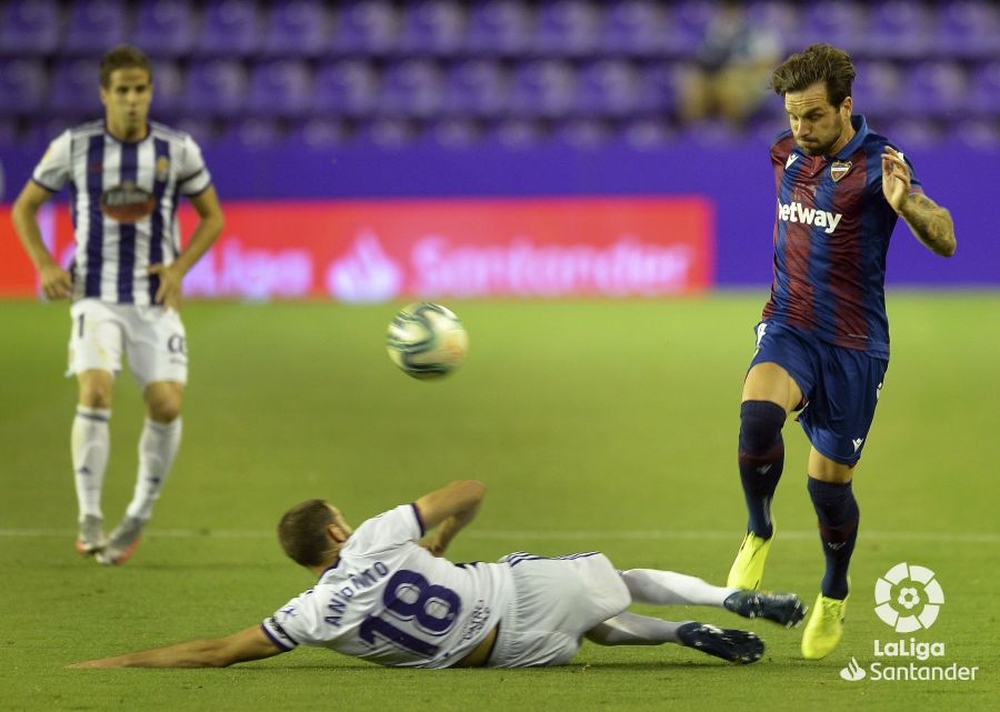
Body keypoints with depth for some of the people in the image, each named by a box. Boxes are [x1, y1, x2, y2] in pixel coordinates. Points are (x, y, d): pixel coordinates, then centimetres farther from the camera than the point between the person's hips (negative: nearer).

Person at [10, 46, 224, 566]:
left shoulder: (178, 150, 0)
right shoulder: (74, 147, -2)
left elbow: (212, 216, 12)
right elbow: (25, 207, 9)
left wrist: (180, 266, -4)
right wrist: (45, 265, -6)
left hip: (155, 299, 1)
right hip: (96, 296, -1)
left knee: (167, 403, -12)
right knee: (95, 392, -22)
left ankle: (138, 518, 8)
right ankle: (89, 519, -14)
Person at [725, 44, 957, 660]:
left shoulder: (878, 163, -15)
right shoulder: (786, 153, 3)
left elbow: (944, 242, -27)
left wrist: (904, 202, -46)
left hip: (854, 344, -3)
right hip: (790, 330, 3)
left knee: (830, 483, 4)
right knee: (758, 415, -29)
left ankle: (834, 596, 31)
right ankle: (759, 534, -5)